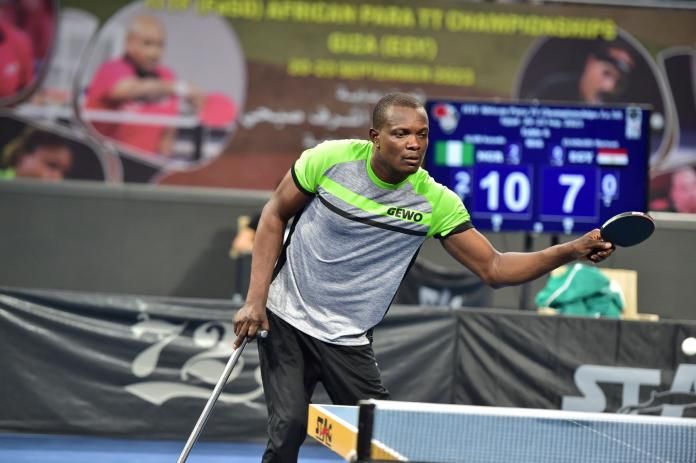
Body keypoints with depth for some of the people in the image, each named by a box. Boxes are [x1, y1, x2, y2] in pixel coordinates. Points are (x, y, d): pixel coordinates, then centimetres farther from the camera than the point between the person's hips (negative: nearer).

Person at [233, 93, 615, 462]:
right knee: (289, 427, -12)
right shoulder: (331, 158, -14)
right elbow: (275, 214, 0)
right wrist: (255, 298, -7)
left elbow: (493, 268, -8)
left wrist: (572, 250, -22)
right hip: (285, 318, -1)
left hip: (348, 341, 2)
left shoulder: (435, 202, -11)